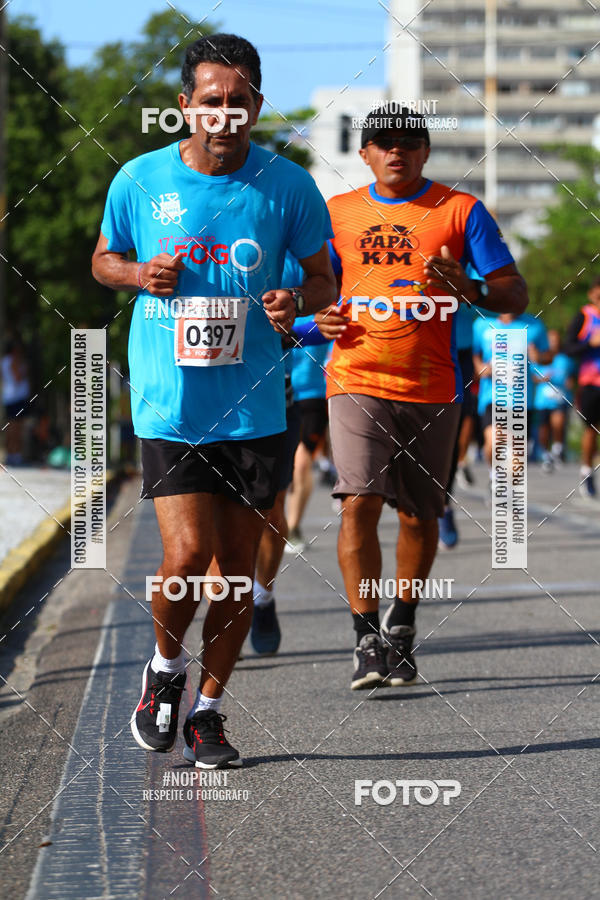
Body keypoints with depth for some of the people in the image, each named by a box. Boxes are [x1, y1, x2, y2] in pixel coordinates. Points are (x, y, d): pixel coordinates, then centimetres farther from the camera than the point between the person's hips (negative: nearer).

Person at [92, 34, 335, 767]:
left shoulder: (287, 186, -2)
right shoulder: (140, 181, -2)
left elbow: (322, 278, 10)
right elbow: (103, 259, 14)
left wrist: (299, 302, -13)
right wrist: (140, 275, -8)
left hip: (254, 407, 2)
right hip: (169, 404, -1)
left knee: (237, 566, 6)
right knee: (187, 555, -13)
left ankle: (208, 706, 24)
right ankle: (165, 665, 17)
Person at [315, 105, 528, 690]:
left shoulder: (461, 211, 2)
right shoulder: (338, 213, 8)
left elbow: (516, 296, 0)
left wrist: (468, 289, -21)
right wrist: (321, 319, -2)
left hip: (431, 389, 0)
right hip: (357, 382, 0)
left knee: (418, 515, 7)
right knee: (359, 503, -16)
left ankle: (401, 626, 29)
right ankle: (367, 639, -10)